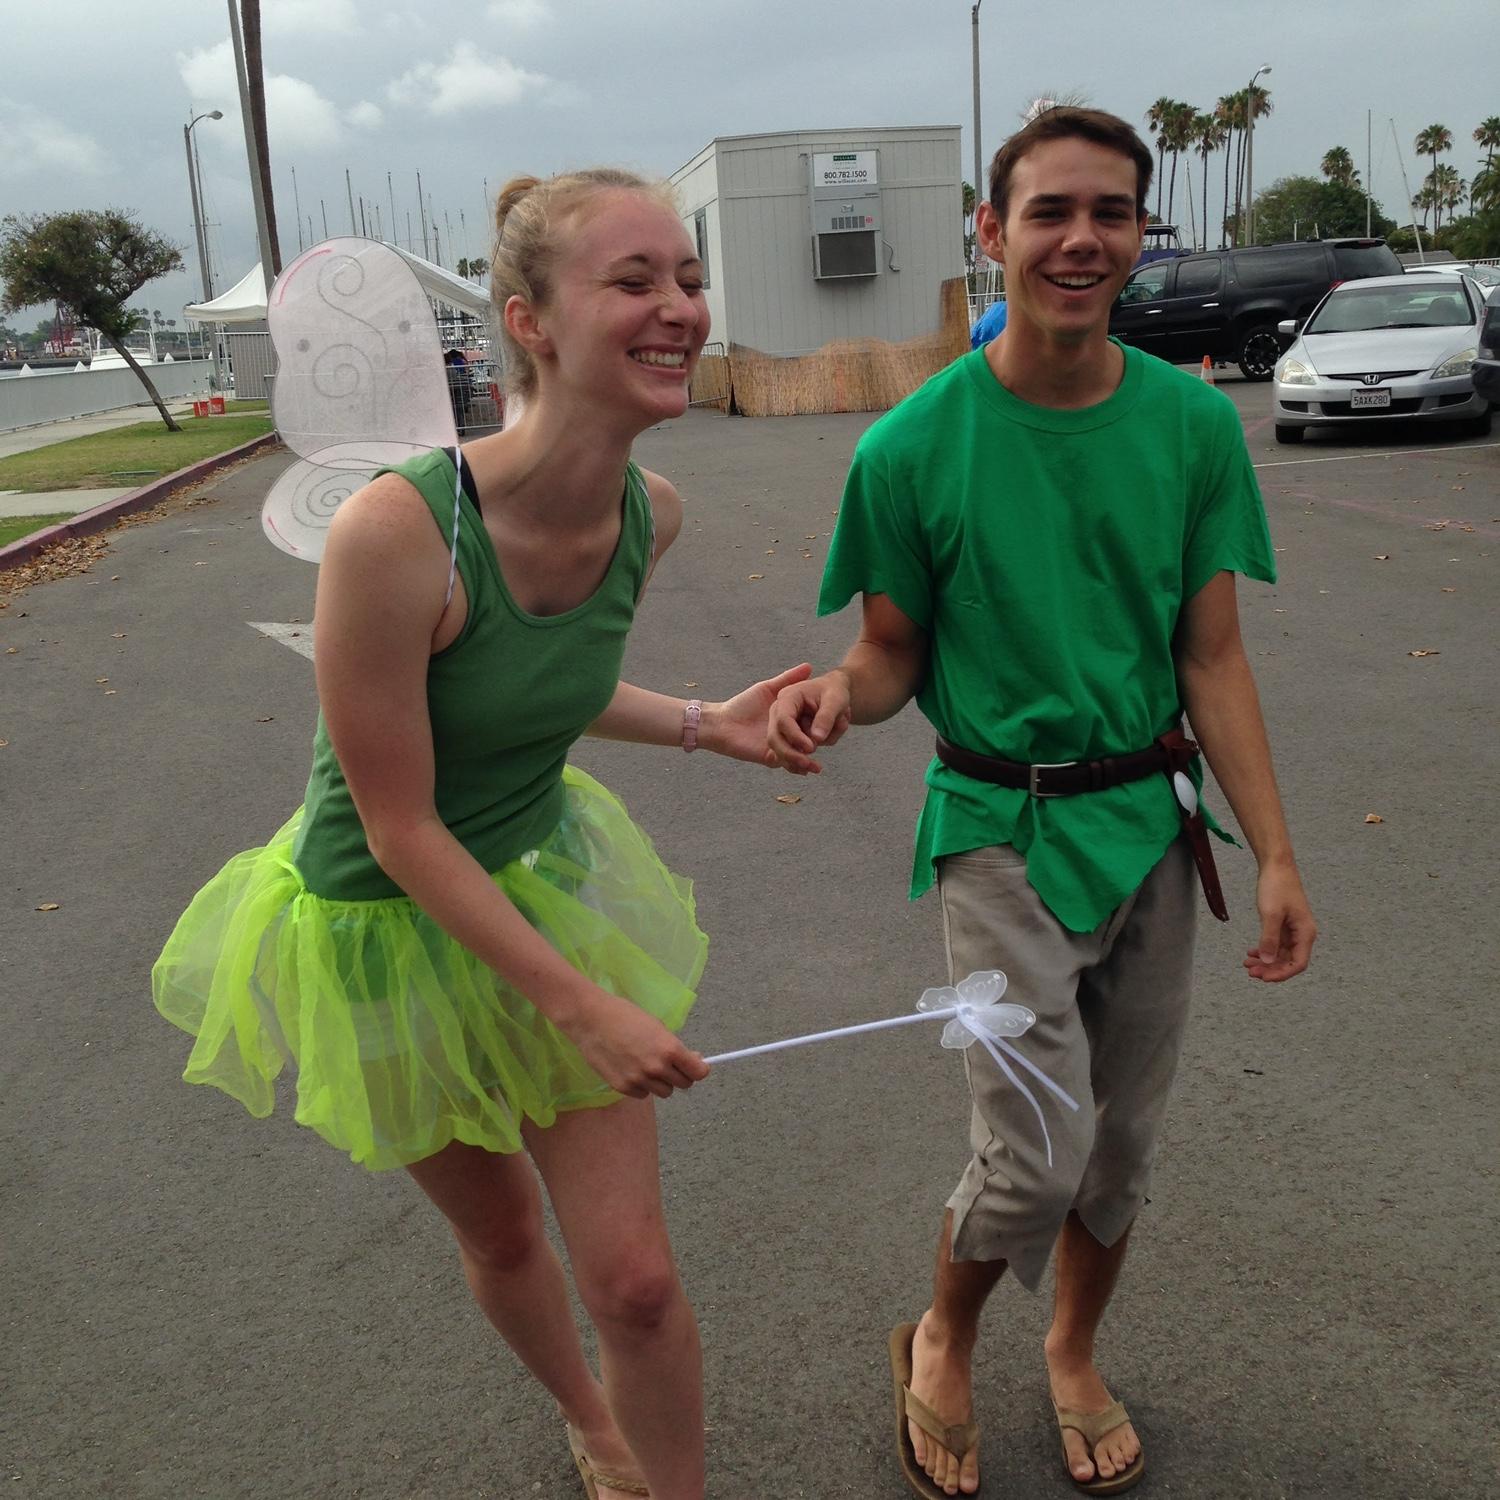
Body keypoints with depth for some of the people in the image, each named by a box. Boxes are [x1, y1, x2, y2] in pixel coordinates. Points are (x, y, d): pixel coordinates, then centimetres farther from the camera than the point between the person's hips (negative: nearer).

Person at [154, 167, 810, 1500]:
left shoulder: (651, 512, -14)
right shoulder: (396, 531, -35)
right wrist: (578, 1006, -22)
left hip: (550, 883, 4)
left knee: (635, 1277, 4)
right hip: (394, 926, -3)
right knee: (501, 1232, 23)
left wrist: (705, 724, -11)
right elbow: (401, 828, -26)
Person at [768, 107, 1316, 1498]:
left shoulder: (1194, 424, -3)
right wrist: (838, 693, -26)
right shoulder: (913, 447, -11)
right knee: (1037, 1157, -6)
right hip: (1001, 831, -4)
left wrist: (1276, 856, -2)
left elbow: (1213, 660, 1)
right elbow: (895, 655, -2)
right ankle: (940, 1343, 28)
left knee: (1122, 1139, 16)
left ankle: (1075, 1354, 44)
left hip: (1151, 824, 4)